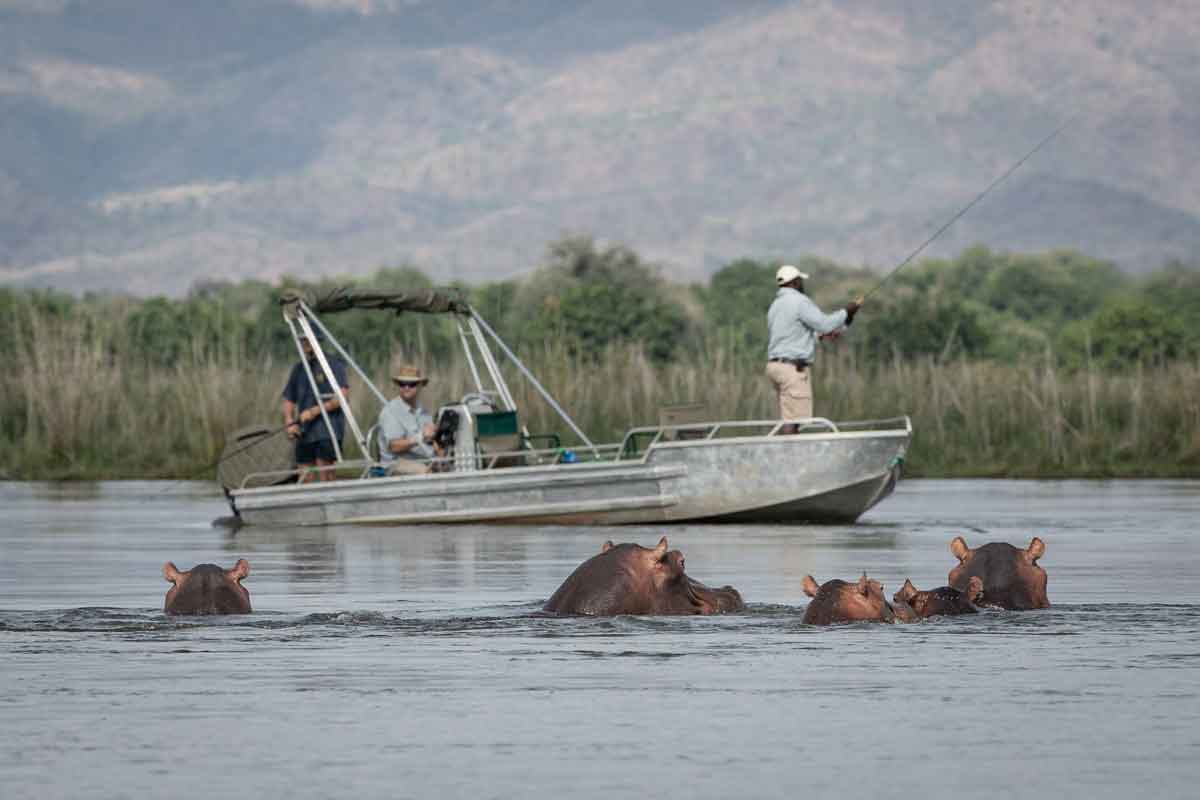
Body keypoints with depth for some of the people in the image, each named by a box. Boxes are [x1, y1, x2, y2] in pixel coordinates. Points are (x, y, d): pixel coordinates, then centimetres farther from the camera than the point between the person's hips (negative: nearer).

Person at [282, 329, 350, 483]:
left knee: (325, 475, -14)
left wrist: (315, 411, -15)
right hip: (304, 433, 6)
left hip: (327, 430, -6)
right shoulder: (299, 369, 17)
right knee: (305, 478, 3)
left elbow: (342, 396, -10)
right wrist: (290, 422, 3)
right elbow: (288, 399, 22)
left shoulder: (333, 364, -2)